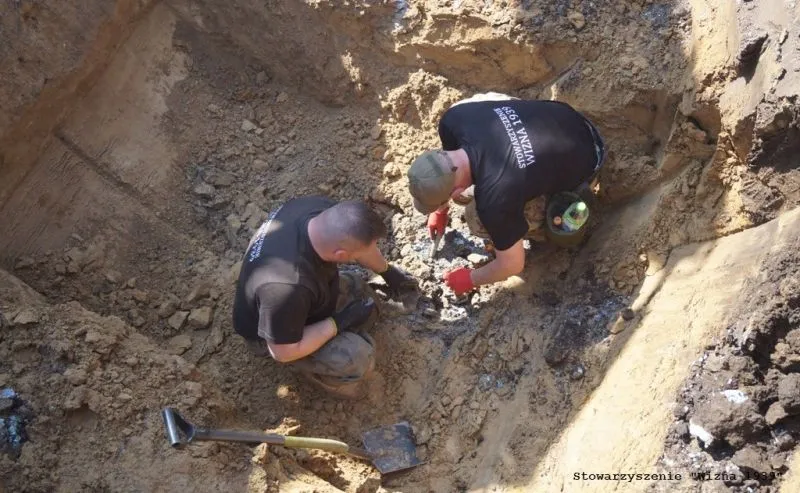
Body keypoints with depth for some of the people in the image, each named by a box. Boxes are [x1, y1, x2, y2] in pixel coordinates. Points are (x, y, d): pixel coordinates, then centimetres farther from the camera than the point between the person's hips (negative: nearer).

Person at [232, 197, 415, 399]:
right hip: (277, 338, -7)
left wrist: (387, 271, 14)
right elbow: (283, 352, -30)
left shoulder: (319, 209, -24)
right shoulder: (285, 289, -45)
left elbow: (358, 239, -2)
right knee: (358, 358, -18)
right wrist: (340, 322, -24)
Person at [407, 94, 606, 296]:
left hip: (581, 161, -6)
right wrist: (441, 210, 12)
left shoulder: (495, 200, -41)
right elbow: (448, 160, 3)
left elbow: (513, 264, -22)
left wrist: (470, 279, -4)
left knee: (479, 220, -14)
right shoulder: (453, 119, -24)